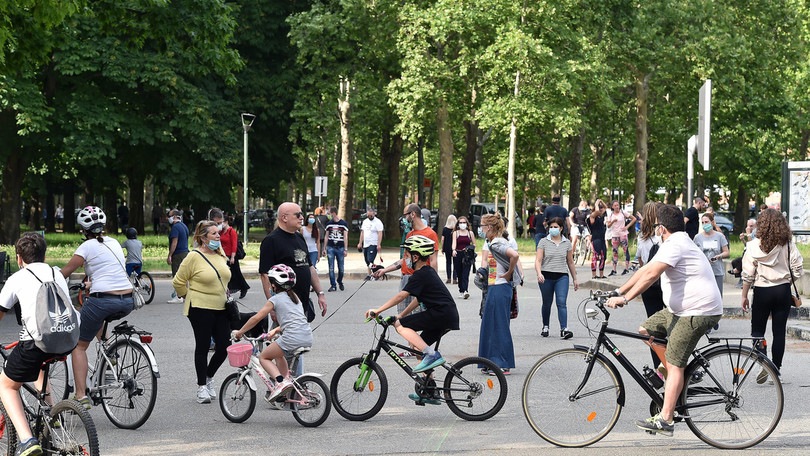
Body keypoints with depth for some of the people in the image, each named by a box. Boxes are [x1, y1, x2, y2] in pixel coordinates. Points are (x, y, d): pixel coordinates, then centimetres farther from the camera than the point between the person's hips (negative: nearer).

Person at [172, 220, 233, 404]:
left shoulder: (220, 254, 8)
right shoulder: (194, 257, -13)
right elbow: (178, 282, -7)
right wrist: (190, 297, 1)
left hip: (221, 308, 6)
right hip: (200, 309, -6)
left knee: (224, 346, 3)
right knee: (203, 347, 1)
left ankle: (209, 377, 26)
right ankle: (201, 386, 12)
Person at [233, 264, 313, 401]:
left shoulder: (275, 300, 3)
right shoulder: (294, 297, 23)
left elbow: (256, 318, 0)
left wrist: (240, 332, 10)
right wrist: (276, 331, 34)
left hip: (292, 337, -8)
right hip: (308, 337, 8)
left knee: (263, 357, 10)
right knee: (278, 353, 33)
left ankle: (281, 381, -11)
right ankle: (285, 379, 25)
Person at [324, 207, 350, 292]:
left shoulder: (344, 223, -1)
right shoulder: (329, 224, 8)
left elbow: (345, 237, -2)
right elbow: (326, 236, 13)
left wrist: (345, 249, -7)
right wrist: (324, 248, 9)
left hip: (340, 248, -2)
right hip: (330, 247, 2)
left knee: (341, 268, 5)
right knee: (331, 268, -3)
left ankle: (340, 282, 28)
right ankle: (333, 285, 1)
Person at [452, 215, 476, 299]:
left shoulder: (470, 233, 8)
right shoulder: (455, 233, 6)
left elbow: (474, 244, 16)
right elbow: (454, 242, -8)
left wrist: (471, 250, -4)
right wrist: (454, 250, -27)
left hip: (467, 256, -1)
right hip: (457, 255, 1)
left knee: (465, 274, -13)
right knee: (459, 274, 5)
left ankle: (466, 291, -24)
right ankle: (461, 291, 16)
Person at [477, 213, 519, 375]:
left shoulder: (496, 243, -15)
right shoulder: (494, 243, 15)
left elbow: (515, 255, -30)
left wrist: (509, 273, -18)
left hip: (499, 289, -10)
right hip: (495, 288, 10)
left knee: (498, 326, -5)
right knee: (490, 325, 13)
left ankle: (503, 365, -1)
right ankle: (494, 363, 18)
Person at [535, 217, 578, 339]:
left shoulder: (567, 243, 9)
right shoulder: (543, 242, 2)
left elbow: (570, 262, 16)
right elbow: (538, 260, -5)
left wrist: (575, 279, 18)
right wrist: (539, 273, -23)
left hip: (562, 276, 0)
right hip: (546, 276, 0)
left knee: (561, 302, -14)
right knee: (547, 303, 11)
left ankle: (564, 329, -23)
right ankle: (545, 327, 29)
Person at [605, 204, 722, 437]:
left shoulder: (675, 245, -16)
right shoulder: (677, 242, 18)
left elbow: (651, 274, -27)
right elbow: (645, 270, 18)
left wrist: (624, 298, -29)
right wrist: (618, 292, 14)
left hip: (698, 312, -11)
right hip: (681, 309, 11)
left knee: (674, 365, -12)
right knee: (646, 330, 12)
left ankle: (665, 420, -14)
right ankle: (679, 377, 16)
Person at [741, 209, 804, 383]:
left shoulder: (754, 246, -9)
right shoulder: (788, 244, -3)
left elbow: (748, 274, -7)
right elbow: (798, 270, -4)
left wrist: (744, 296, 2)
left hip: (762, 291, -2)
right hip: (783, 290, 2)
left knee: (757, 330, 8)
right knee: (779, 331, 9)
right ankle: (776, 368, 12)